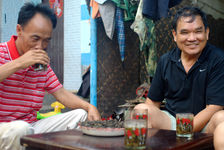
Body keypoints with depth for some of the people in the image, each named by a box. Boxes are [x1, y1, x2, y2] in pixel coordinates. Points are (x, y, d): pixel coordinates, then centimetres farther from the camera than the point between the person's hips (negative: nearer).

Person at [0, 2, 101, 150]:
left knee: (81, 115, -3)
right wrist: (19, 63, -27)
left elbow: (61, 93, 9)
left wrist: (90, 107, -9)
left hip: (31, 126, 6)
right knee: (20, 128, -39)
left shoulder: (43, 63, 11)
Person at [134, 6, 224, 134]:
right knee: (140, 109, -22)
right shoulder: (166, 61, 5)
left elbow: (213, 108, -14)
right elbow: (152, 102, 10)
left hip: (203, 125, -2)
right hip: (171, 121, 3)